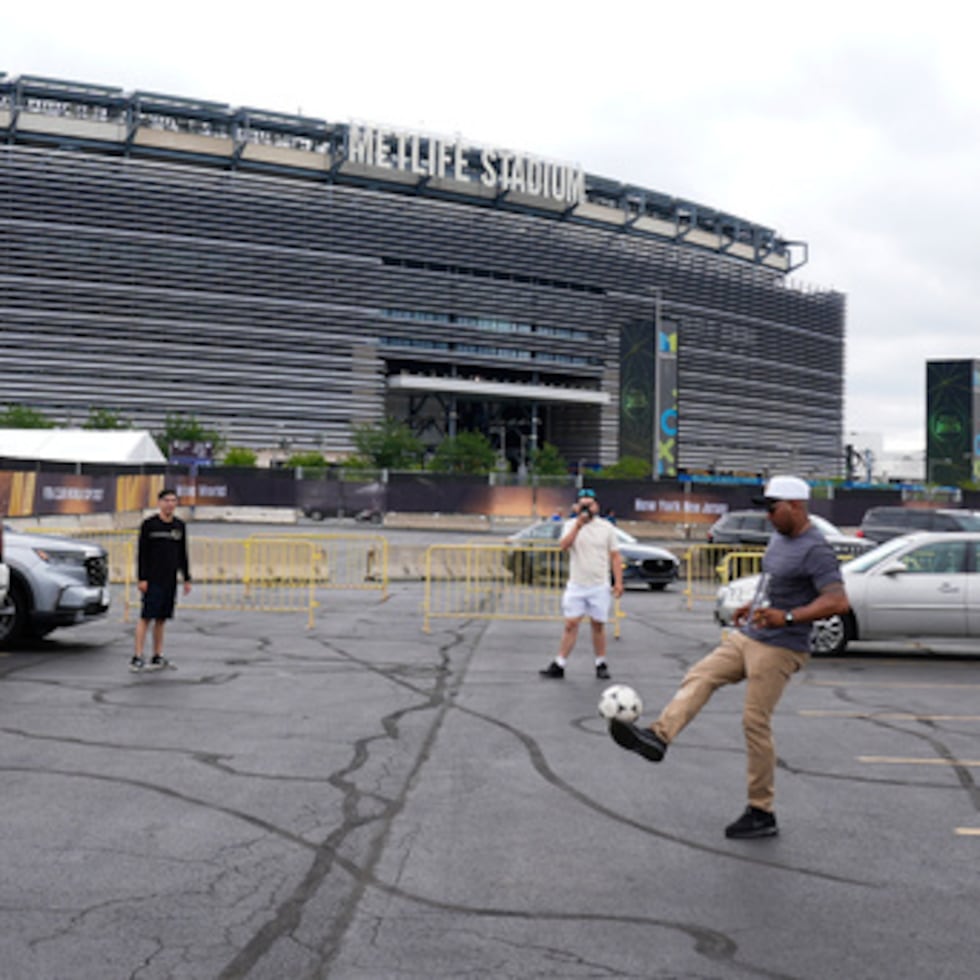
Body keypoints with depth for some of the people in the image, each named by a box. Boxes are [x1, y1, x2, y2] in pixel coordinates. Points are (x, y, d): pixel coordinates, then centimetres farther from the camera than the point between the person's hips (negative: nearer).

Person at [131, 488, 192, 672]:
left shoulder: (180, 526, 10)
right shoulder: (149, 524, -4)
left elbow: (182, 554, 15)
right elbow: (141, 553, -5)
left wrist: (186, 579, 12)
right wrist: (141, 579, -11)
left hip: (170, 580, 5)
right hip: (152, 580, -5)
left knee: (161, 619, 9)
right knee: (146, 617, -8)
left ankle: (157, 657, 14)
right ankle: (137, 658, -7)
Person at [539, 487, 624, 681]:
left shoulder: (606, 527, 5)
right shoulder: (571, 525, 3)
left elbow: (614, 556, 6)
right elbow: (563, 546, -15)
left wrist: (618, 582, -3)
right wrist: (578, 525, -23)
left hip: (599, 585, 0)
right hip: (576, 585, 0)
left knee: (598, 625, 5)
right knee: (570, 625, -2)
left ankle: (601, 665, 16)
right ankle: (559, 665, 1)